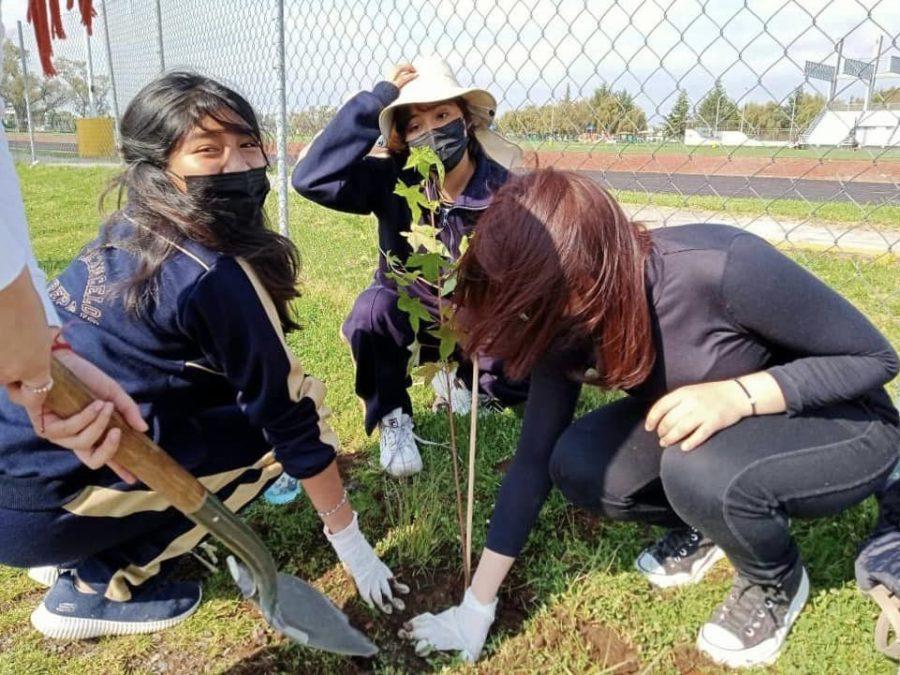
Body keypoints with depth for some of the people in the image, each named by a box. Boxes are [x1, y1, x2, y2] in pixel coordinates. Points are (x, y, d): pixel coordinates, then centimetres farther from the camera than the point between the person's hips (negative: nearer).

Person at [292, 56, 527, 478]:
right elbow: (311, 178, -33)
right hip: (410, 315, 0)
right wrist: (379, 98, -33)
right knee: (374, 307, -34)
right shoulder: (392, 181, -17)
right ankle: (391, 418, -8)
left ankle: (460, 383, 12)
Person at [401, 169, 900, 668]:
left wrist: (737, 395, -37)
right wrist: (476, 607, -8)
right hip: (712, 427, 5)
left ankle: (777, 583, 0)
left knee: (695, 468, -34)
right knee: (576, 466, -19)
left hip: (845, 424, -4)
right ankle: (705, 525, 11)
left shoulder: (721, 268, -35)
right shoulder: (566, 322, -17)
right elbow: (534, 458, -10)